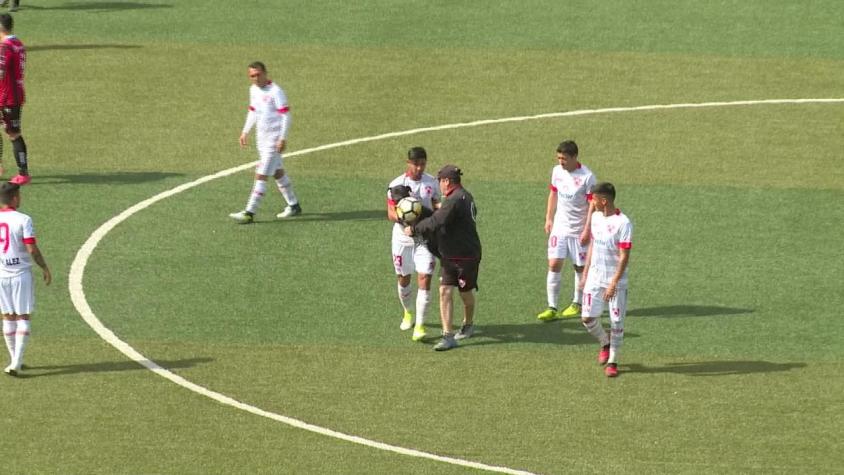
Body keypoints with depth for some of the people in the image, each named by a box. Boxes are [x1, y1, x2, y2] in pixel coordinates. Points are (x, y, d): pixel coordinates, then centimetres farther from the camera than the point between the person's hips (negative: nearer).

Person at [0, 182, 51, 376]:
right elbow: (32, 250, -14)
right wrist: (45, 269, -2)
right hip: (21, 273, -4)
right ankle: (16, 362, -9)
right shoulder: (23, 220, -12)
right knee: (23, 317, 1)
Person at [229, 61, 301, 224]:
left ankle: (249, 213, -13)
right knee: (277, 173, 17)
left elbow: (286, 116, -16)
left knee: (261, 176, -11)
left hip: (274, 139, -9)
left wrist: (283, 138, -21)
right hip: (261, 138, 9)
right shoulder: (253, 90, 8)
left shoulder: (275, 92, -16)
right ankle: (293, 206, 30)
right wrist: (245, 132, 17)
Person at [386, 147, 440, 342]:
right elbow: (391, 213, -10)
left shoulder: (431, 183, 1)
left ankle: (419, 326, -10)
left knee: (424, 279, -11)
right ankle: (407, 313, 40)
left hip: (425, 238, 0)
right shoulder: (397, 185, -7)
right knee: (404, 279, 12)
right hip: (403, 238, 0)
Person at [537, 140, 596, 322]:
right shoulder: (557, 171, 1)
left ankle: (577, 303, 27)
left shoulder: (587, 177, -16)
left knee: (580, 267, 9)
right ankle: (552, 308, -5)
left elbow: (593, 204, -13)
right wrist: (549, 219, 12)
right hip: (559, 226, 4)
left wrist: (587, 230, -16)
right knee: (554, 264, -6)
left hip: (578, 230, -4)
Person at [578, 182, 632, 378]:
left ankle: (612, 361, 13)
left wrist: (613, 283, -22)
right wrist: (585, 274, 15)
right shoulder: (596, 217, 5)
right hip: (595, 278, 6)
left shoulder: (623, 223, -16)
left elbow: (624, 257, -18)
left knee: (617, 322, 0)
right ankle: (605, 344, 27)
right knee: (588, 318, -1)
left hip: (616, 281, -6)